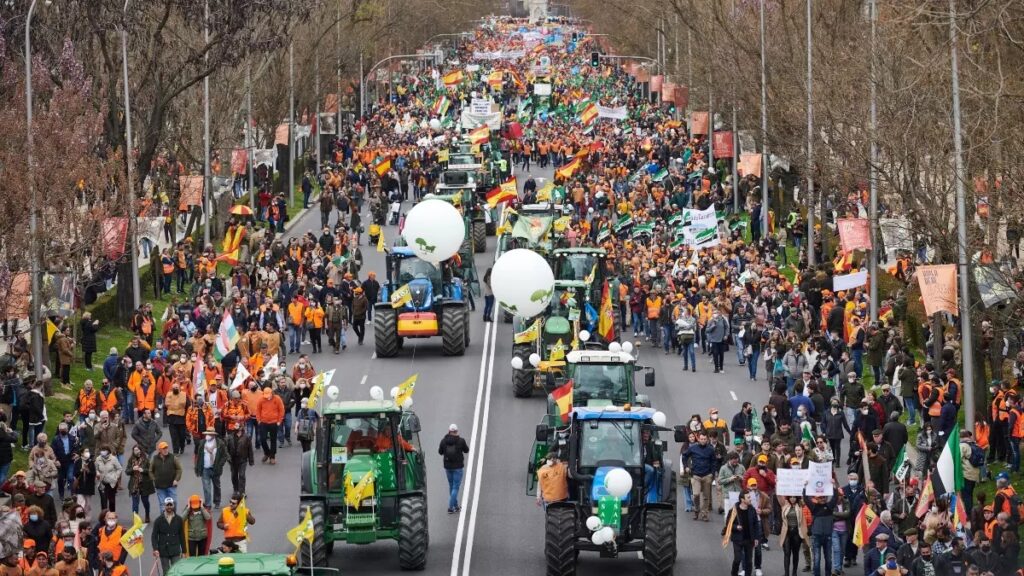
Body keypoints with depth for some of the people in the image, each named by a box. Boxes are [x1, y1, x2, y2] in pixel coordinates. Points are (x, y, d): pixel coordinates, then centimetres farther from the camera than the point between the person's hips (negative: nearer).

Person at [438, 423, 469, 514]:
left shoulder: (444, 441, -8)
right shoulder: (461, 441, -14)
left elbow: (440, 452, 3)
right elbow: (466, 450, 0)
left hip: (447, 466, 3)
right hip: (458, 467, -3)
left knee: (451, 486, 19)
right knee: (456, 487, 2)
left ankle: (456, 506, 29)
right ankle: (451, 507, -5)